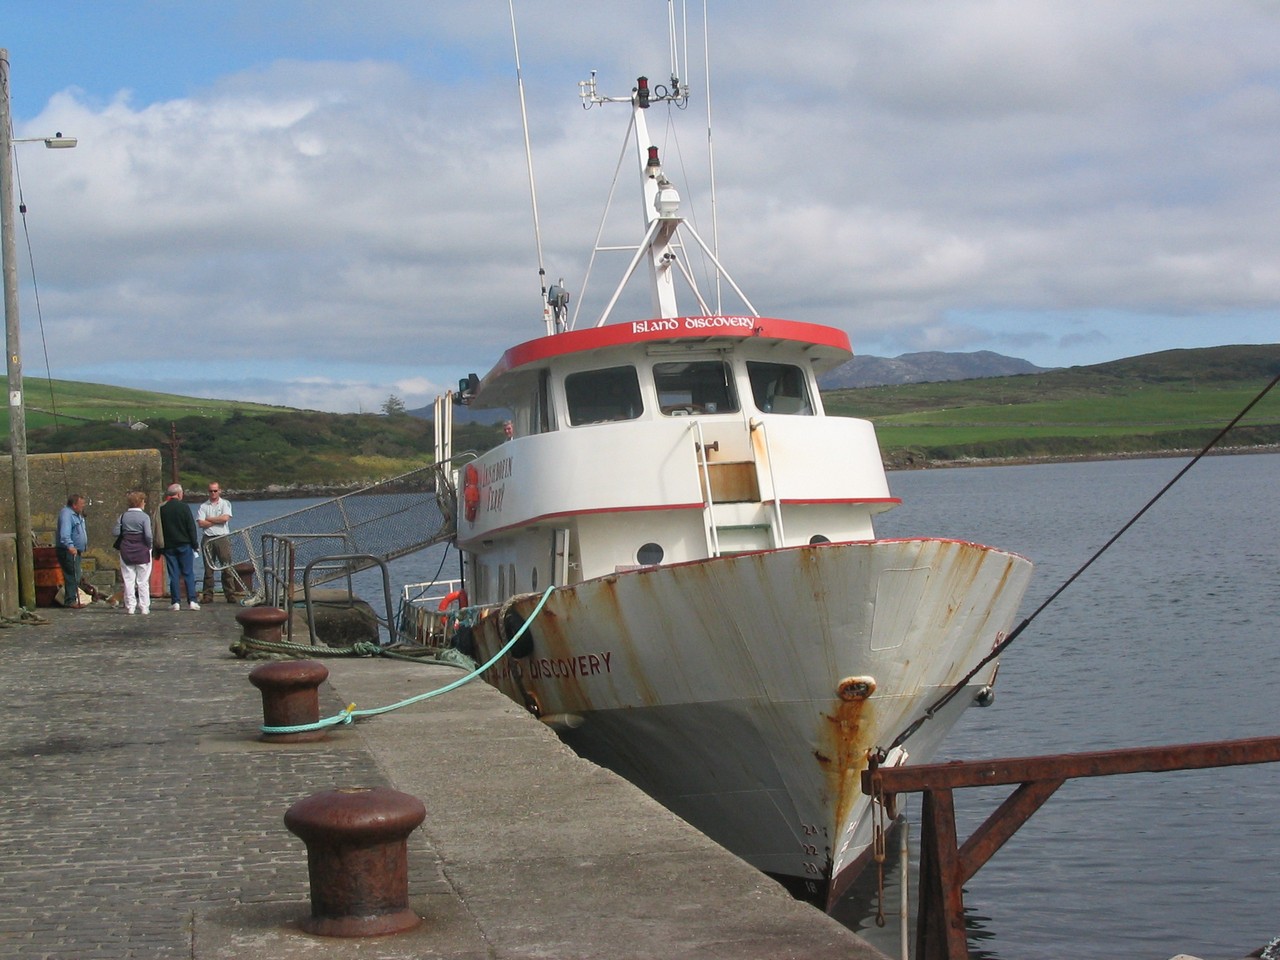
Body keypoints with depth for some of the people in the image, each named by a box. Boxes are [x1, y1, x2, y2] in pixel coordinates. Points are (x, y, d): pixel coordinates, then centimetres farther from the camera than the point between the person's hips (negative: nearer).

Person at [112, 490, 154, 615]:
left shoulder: (123, 516, 0)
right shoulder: (144, 517, -10)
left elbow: (115, 532, -3)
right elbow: (148, 535, -18)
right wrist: (149, 545, -1)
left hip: (126, 551, 2)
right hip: (142, 551, -2)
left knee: (128, 580, 7)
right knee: (143, 581, 4)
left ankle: (130, 607, 5)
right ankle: (144, 607, 4)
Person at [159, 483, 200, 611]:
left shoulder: (161, 509, 4)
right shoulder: (184, 507, -7)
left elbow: (158, 529, 8)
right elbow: (191, 527, -7)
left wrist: (160, 547, 14)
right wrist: (194, 543, 0)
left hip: (168, 546, 3)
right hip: (184, 545, -3)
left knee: (173, 575, 4)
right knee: (188, 574, 1)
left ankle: (175, 602, 1)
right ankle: (192, 601, -5)